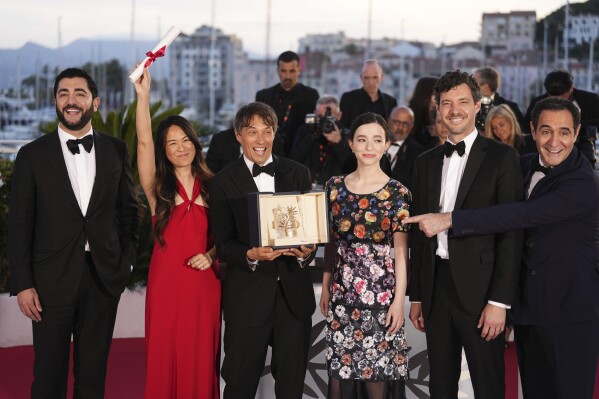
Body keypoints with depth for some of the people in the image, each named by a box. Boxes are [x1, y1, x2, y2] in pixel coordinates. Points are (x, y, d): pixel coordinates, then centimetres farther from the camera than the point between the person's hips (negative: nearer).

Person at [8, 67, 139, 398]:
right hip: (52, 280, -2)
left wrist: (126, 262, 3)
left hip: (103, 276, 2)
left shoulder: (116, 150, 4)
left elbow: (128, 209, 11)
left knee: (93, 372, 13)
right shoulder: (32, 155, -2)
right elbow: (19, 224, -3)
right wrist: (22, 284, -7)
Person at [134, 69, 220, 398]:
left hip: (204, 281, 2)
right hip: (167, 281, -1)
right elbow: (143, 143, -13)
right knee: (166, 355, 2)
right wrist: (143, 96, -22)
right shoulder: (158, 188, 1)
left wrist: (211, 254, -6)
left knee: (202, 357, 6)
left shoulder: (210, 186, 8)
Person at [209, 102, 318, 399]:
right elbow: (223, 245, -4)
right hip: (248, 294, -2)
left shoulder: (298, 174, 7)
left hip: (294, 292, 2)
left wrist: (307, 251, -15)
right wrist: (251, 255, -24)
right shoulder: (224, 182, -1)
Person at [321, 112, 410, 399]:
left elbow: (401, 251, -5)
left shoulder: (397, 192, -5)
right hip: (342, 289, 4)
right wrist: (326, 286, 10)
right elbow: (331, 241, 12)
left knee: (377, 374, 3)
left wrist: (399, 299, -10)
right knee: (338, 372, 7)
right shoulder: (335, 186, 6)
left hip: (379, 289, -3)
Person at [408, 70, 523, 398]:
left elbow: (511, 232, -9)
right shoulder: (426, 162, 12)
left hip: (478, 290, -5)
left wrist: (499, 301, -14)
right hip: (435, 287, 5)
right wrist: (416, 295, 11)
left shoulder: (501, 157, -4)